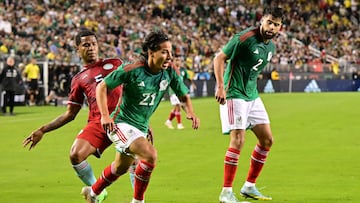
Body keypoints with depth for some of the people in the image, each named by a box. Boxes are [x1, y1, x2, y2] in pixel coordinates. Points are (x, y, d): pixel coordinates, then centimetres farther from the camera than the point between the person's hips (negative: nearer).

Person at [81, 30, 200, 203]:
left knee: (121, 167, 24)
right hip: (121, 123, -7)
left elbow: (184, 95, 6)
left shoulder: (170, 73, -9)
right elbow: (102, 87, -13)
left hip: (141, 128, 7)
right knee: (150, 155, -27)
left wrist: (190, 112, -15)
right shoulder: (132, 70, -22)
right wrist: (105, 115, -23)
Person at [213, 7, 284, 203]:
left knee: (267, 139, 9)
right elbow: (219, 58, -15)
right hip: (235, 94, -9)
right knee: (238, 140, -16)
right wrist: (221, 87, -22)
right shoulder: (245, 38, -17)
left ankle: (249, 186, 19)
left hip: (252, 96, 9)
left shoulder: (270, 47, 8)